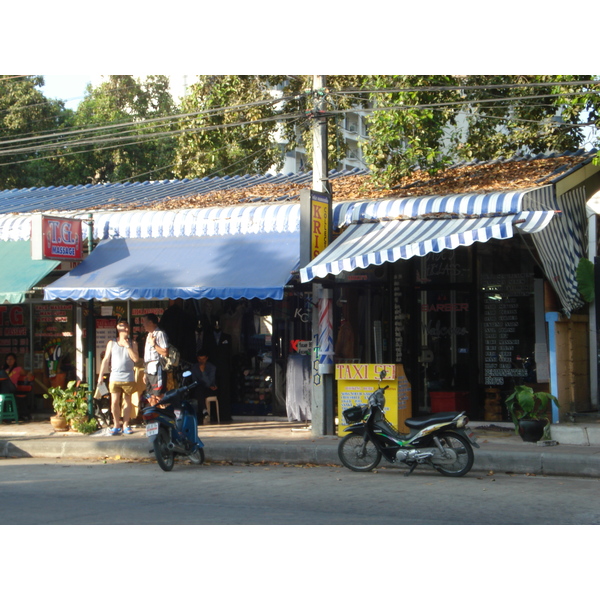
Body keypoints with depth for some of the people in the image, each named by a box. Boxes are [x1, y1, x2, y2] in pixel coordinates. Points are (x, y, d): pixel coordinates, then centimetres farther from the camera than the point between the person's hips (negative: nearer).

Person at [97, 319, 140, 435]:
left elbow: (136, 358, -4)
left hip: (129, 378, 0)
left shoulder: (132, 343, 9)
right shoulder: (111, 343, 10)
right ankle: (116, 425, 6)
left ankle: (126, 425, 13)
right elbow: (106, 360, 10)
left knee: (127, 401, 3)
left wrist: (127, 346, -10)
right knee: (114, 402, -6)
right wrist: (100, 375, 5)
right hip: (115, 377, 0)